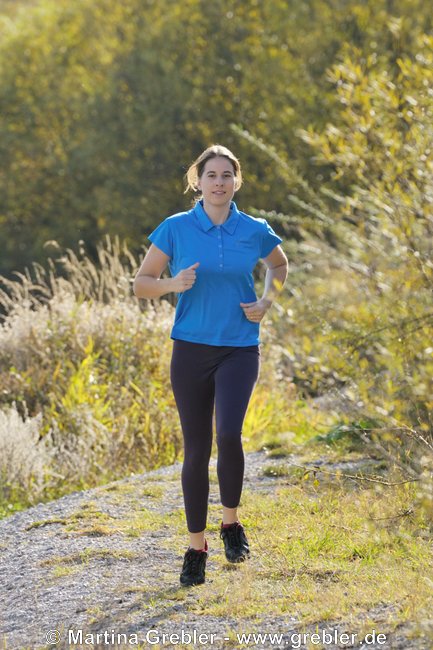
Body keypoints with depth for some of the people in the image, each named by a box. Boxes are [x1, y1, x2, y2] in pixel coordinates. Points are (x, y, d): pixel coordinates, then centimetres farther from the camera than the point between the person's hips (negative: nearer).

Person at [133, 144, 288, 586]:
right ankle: (196, 549, 17)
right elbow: (141, 283, 4)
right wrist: (173, 283, -16)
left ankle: (231, 522, 2)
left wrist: (267, 302, 4)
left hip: (240, 348, 0)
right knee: (196, 448, 4)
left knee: (228, 434, -22)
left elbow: (279, 265, 22)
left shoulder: (255, 231, 1)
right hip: (191, 348, 1)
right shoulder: (176, 228, -2)